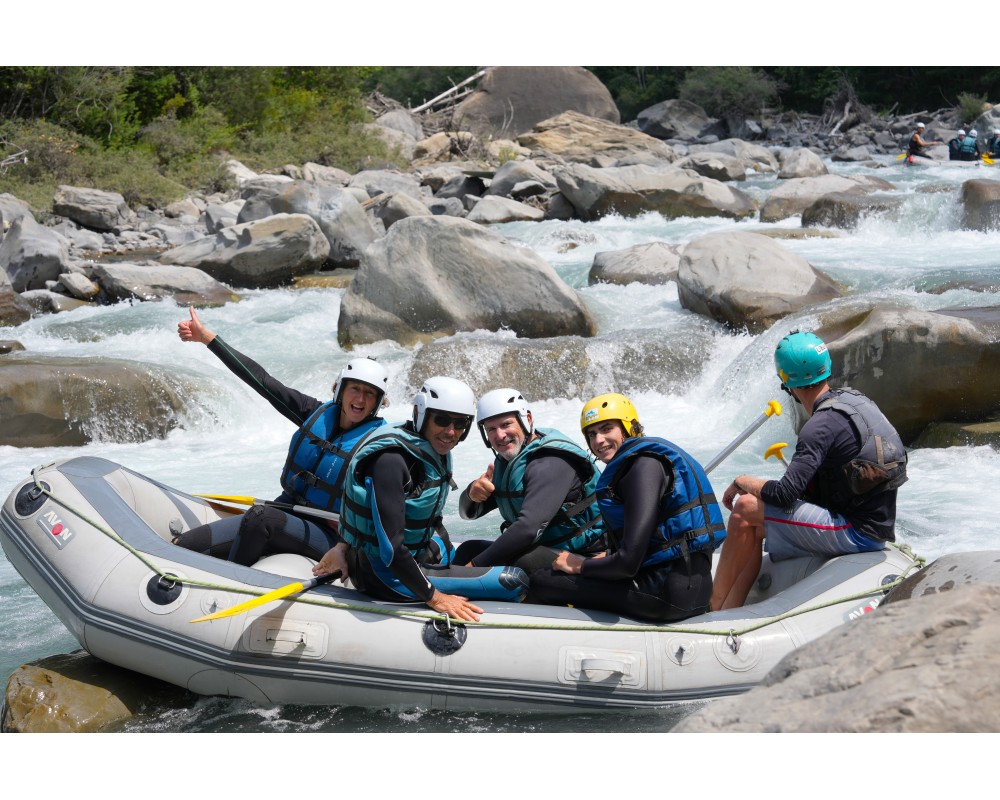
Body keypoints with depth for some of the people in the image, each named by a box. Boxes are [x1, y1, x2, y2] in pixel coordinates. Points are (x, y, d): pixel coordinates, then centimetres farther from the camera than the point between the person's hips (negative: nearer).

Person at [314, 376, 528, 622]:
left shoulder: (436, 452, 3)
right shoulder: (392, 458, -25)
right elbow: (391, 545, -29)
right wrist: (434, 597, -23)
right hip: (386, 575, -9)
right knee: (514, 581, -12)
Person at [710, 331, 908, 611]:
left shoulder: (823, 424, -19)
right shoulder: (856, 400, 9)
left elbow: (784, 494, -24)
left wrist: (742, 482, -5)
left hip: (857, 533, -10)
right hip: (876, 527, 10)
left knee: (745, 509, -8)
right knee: (755, 527, 14)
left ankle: (713, 607, 2)